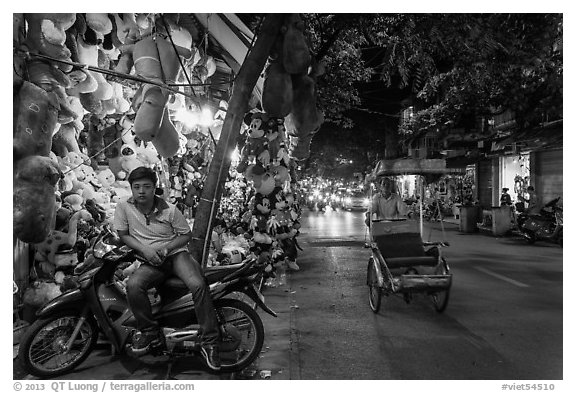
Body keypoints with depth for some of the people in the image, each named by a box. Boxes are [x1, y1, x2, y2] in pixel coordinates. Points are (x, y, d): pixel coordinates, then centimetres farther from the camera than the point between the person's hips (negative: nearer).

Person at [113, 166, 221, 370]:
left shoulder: (169, 209, -6)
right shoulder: (124, 207, -2)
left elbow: (186, 234, 3)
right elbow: (123, 235, 3)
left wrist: (165, 248, -13)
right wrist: (144, 249, -13)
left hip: (175, 253, -1)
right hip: (150, 261, 2)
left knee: (198, 285, -29)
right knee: (133, 285, -31)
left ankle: (210, 342, -20)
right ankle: (150, 332, -8)